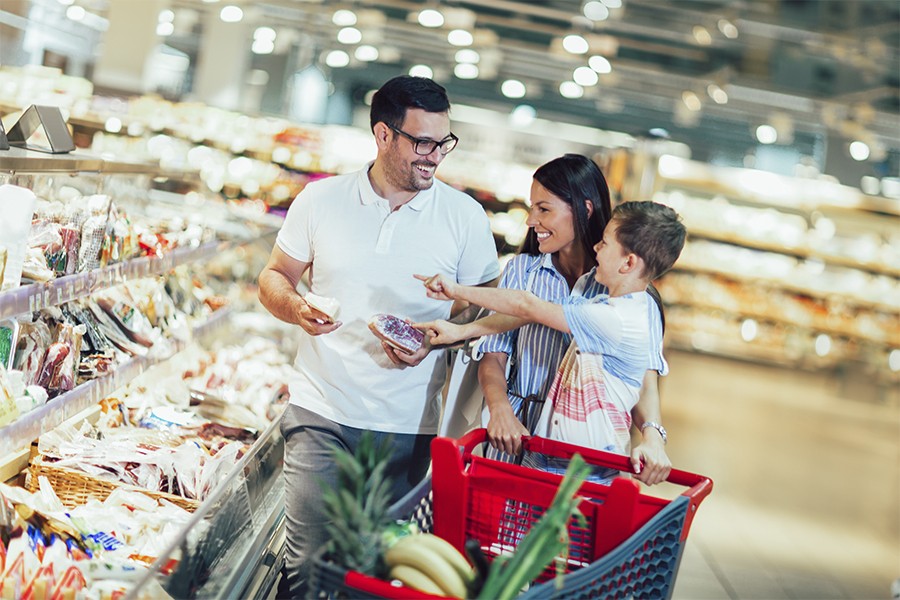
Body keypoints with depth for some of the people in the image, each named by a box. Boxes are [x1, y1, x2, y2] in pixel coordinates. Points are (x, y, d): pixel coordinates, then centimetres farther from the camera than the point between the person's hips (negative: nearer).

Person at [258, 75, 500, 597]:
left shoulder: (465, 216, 1)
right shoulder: (320, 200, 2)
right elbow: (274, 277, 11)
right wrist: (296, 308, -11)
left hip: (408, 426, 0)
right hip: (321, 413, 0)